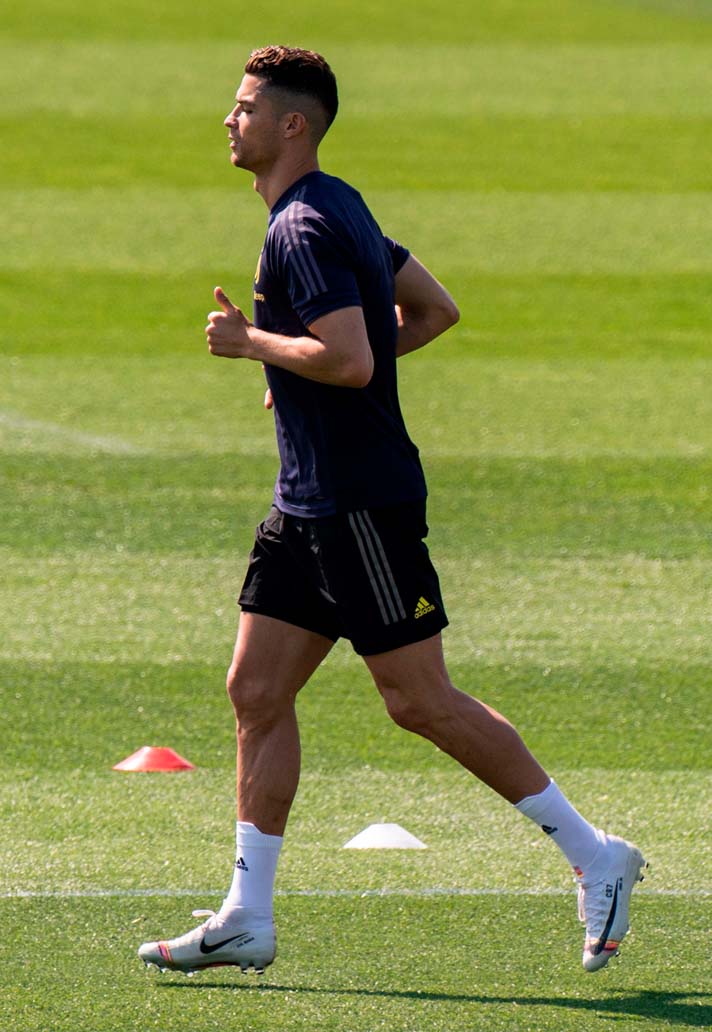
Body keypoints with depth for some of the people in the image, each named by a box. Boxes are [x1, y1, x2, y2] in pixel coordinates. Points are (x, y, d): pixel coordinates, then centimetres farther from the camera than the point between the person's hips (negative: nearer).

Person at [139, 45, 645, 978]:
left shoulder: (306, 228, -17)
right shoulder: (335, 210, 14)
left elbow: (350, 361, -28)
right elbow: (435, 310, 22)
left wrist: (250, 341, -14)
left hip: (361, 503, -10)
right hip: (310, 505, 10)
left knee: (421, 702, -6)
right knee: (257, 691, 6)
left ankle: (594, 857, 2)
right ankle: (247, 919, 7)